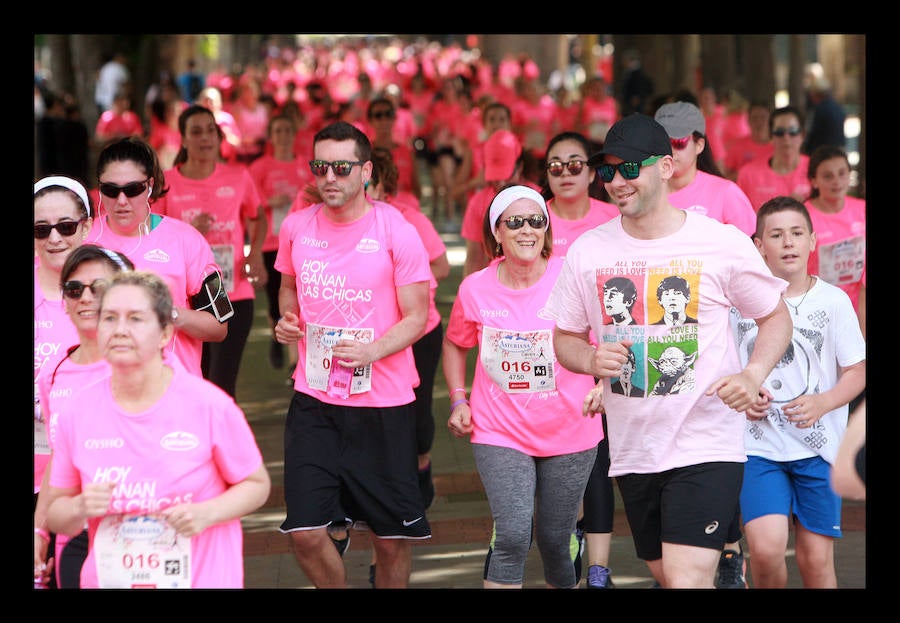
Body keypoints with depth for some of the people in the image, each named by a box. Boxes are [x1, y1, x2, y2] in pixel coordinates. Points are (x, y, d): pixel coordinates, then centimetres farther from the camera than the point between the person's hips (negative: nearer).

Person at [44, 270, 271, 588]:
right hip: (108, 579, 2)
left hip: (202, 578, -2)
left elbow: (257, 484, -1)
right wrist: (81, 508, -17)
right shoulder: (77, 412, -4)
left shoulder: (209, 405, -11)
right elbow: (55, 514, 4)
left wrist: (206, 513, -17)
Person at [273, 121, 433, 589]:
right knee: (304, 530, -5)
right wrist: (287, 319, 1)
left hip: (383, 401, -2)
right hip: (314, 399, 3)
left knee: (392, 536, 6)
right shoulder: (297, 227, 3)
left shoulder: (396, 232, -8)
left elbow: (416, 317, -7)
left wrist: (372, 351, -25)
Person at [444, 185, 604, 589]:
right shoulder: (476, 289, -4)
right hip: (500, 432, 0)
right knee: (513, 537, -17)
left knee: (554, 541, 10)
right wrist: (458, 400, 7)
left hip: (568, 432, 0)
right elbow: (455, 343, 16)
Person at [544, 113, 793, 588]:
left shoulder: (723, 243, -6)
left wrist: (754, 374, -14)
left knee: (687, 579, -19)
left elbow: (775, 317, 5)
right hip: (632, 450, 4)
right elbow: (565, 338, 12)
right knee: (665, 575, 17)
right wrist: (591, 360, -11)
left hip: (707, 446, -4)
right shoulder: (587, 251, 2)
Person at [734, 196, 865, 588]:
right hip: (758, 444, 0)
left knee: (816, 559, 0)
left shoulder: (833, 301, 0)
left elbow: (856, 372, 3)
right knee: (765, 548, -17)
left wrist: (822, 403, -15)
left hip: (819, 446, 0)